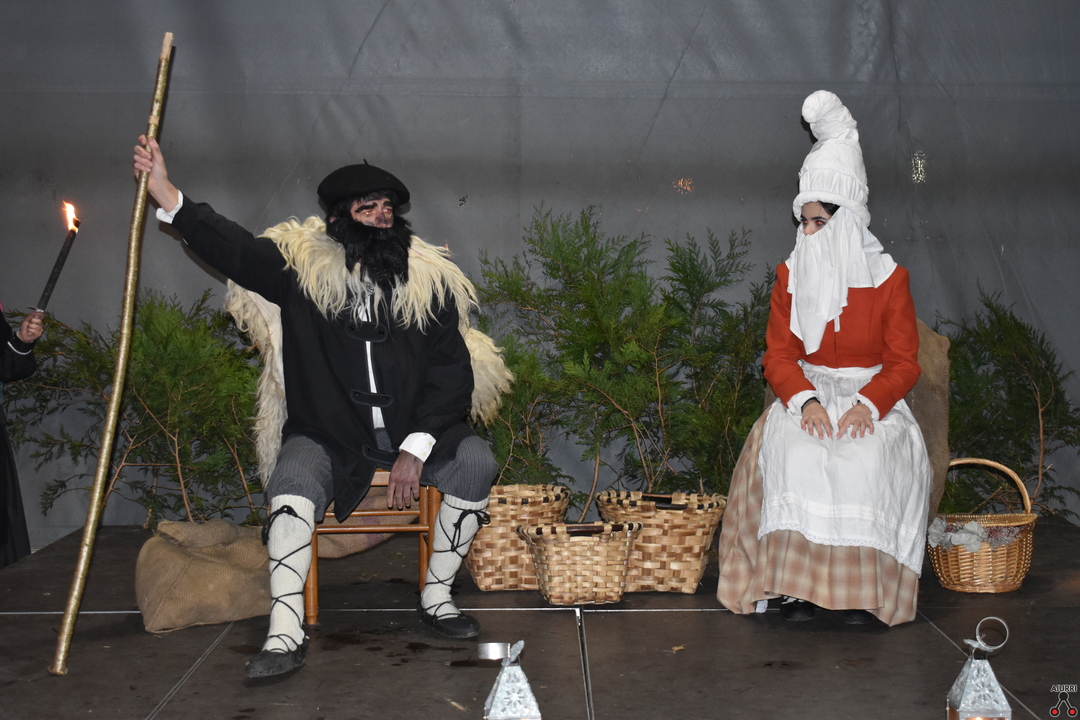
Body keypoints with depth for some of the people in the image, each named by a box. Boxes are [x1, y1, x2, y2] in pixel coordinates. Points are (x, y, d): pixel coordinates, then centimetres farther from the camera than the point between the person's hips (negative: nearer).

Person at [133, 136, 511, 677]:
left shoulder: (428, 279, 0)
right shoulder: (301, 266, 0)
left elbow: (452, 369, -3)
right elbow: (234, 248, -12)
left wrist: (416, 449, -14)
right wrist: (166, 195, -26)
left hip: (413, 432, 1)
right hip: (326, 435, -1)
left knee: (474, 462, -22)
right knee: (293, 479, -30)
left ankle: (437, 596, -7)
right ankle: (285, 632, -27)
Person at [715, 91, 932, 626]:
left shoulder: (888, 279, 1)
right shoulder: (791, 276, 6)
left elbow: (903, 362, -1)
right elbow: (779, 354, 2)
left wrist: (868, 403, -20)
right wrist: (805, 399, -19)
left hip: (872, 396, -1)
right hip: (807, 392, 1)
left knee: (868, 456, -33)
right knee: (794, 451, -32)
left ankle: (861, 585, -22)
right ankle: (797, 580, -25)